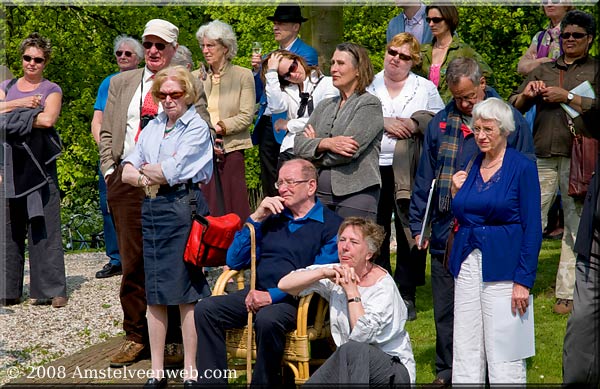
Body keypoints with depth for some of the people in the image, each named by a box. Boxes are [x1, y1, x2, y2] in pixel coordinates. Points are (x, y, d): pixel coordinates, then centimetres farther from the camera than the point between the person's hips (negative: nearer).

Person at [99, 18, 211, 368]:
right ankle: (135, 337, 10)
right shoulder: (121, 83, 17)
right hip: (127, 178, 3)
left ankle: (174, 340, 7)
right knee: (133, 260, 3)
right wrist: (110, 170, 6)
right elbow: (107, 132, 18)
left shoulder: (191, 87, 8)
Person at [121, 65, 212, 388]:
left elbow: (171, 172, -13)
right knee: (154, 294, 7)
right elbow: (127, 172, 10)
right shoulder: (153, 127, 16)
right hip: (151, 210, 6)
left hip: (181, 207, -6)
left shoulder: (198, 128, -4)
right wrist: (153, 176, -7)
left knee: (186, 293, -4)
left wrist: (145, 169, 4)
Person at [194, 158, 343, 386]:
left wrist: (273, 295, -19)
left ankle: (263, 383, -19)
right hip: (258, 294, 6)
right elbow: (234, 262, 16)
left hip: (295, 300, -6)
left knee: (267, 319, -37)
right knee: (205, 309, -17)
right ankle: (211, 382, -16)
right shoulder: (272, 218, 21)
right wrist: (256, 219, 6)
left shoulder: (331, 225, 2)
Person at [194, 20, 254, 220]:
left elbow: (247, 116, -3)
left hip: (231, 151, -3)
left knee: (233, 209, -4)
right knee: (207, 208, -1)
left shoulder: (242, 75, 4)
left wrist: (220, 127, -14)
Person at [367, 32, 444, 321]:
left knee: (410, 233, -1)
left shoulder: (426, 88, 11)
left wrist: (415, 124, -12)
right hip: (374, 169, 1)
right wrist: (384, 122, -11)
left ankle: (406, 295, 7)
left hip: (410, 173, -1)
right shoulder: (369, 85, 12)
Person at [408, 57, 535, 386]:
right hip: (446, 234, 3)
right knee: (446, 309, 10)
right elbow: (424, 179, 13)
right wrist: (418, 225, 9)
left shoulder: (511, 120, 0)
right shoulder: (440, 123, 9)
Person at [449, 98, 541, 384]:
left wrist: (524, 280, -12)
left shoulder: (523, 168, -4)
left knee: (504, 355, -3)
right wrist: (456, 193, 2)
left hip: (502, 268, -5)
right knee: (465, 352, 6)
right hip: (467, 264, 5)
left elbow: (532, 230, -7)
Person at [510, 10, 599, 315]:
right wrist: (526, 95, -5)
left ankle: (567, 294, 5)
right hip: (543, 156, 2)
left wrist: (567, 97, -10)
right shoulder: (544, 70, 19)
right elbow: (514, 107, 15)